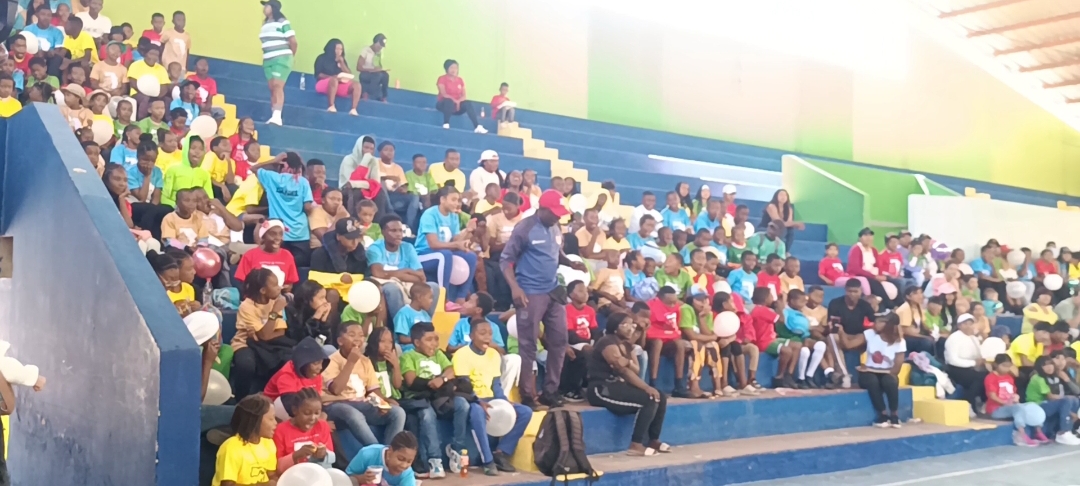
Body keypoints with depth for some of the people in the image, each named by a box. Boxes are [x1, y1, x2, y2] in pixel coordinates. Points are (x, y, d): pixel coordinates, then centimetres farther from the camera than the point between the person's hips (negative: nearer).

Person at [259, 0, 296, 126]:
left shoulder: (283, 23, -8)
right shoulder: (265, 24, 13)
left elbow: (293, 41, -10)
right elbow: (265, 43, 18)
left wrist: (289, 56, 2)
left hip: (281, 59, -7)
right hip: (268, 60, 7)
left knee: (278, 86, -17)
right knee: (272, 88, 4)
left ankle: (277, 116, -26)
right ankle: (274, 116, 5)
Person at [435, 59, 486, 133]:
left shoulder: (460, 80, 9)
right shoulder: (442, 79, -4)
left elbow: (463, 96, 3)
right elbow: (444, 94, -15)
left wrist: (458, 101, -19)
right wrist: (454, 100, -25)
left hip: (457, 104, 4)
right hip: (444, 104, -4)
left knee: (468, 103, -23)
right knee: (449, 101, -38)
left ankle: (477, 126, -36)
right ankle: (446, 124, -39)